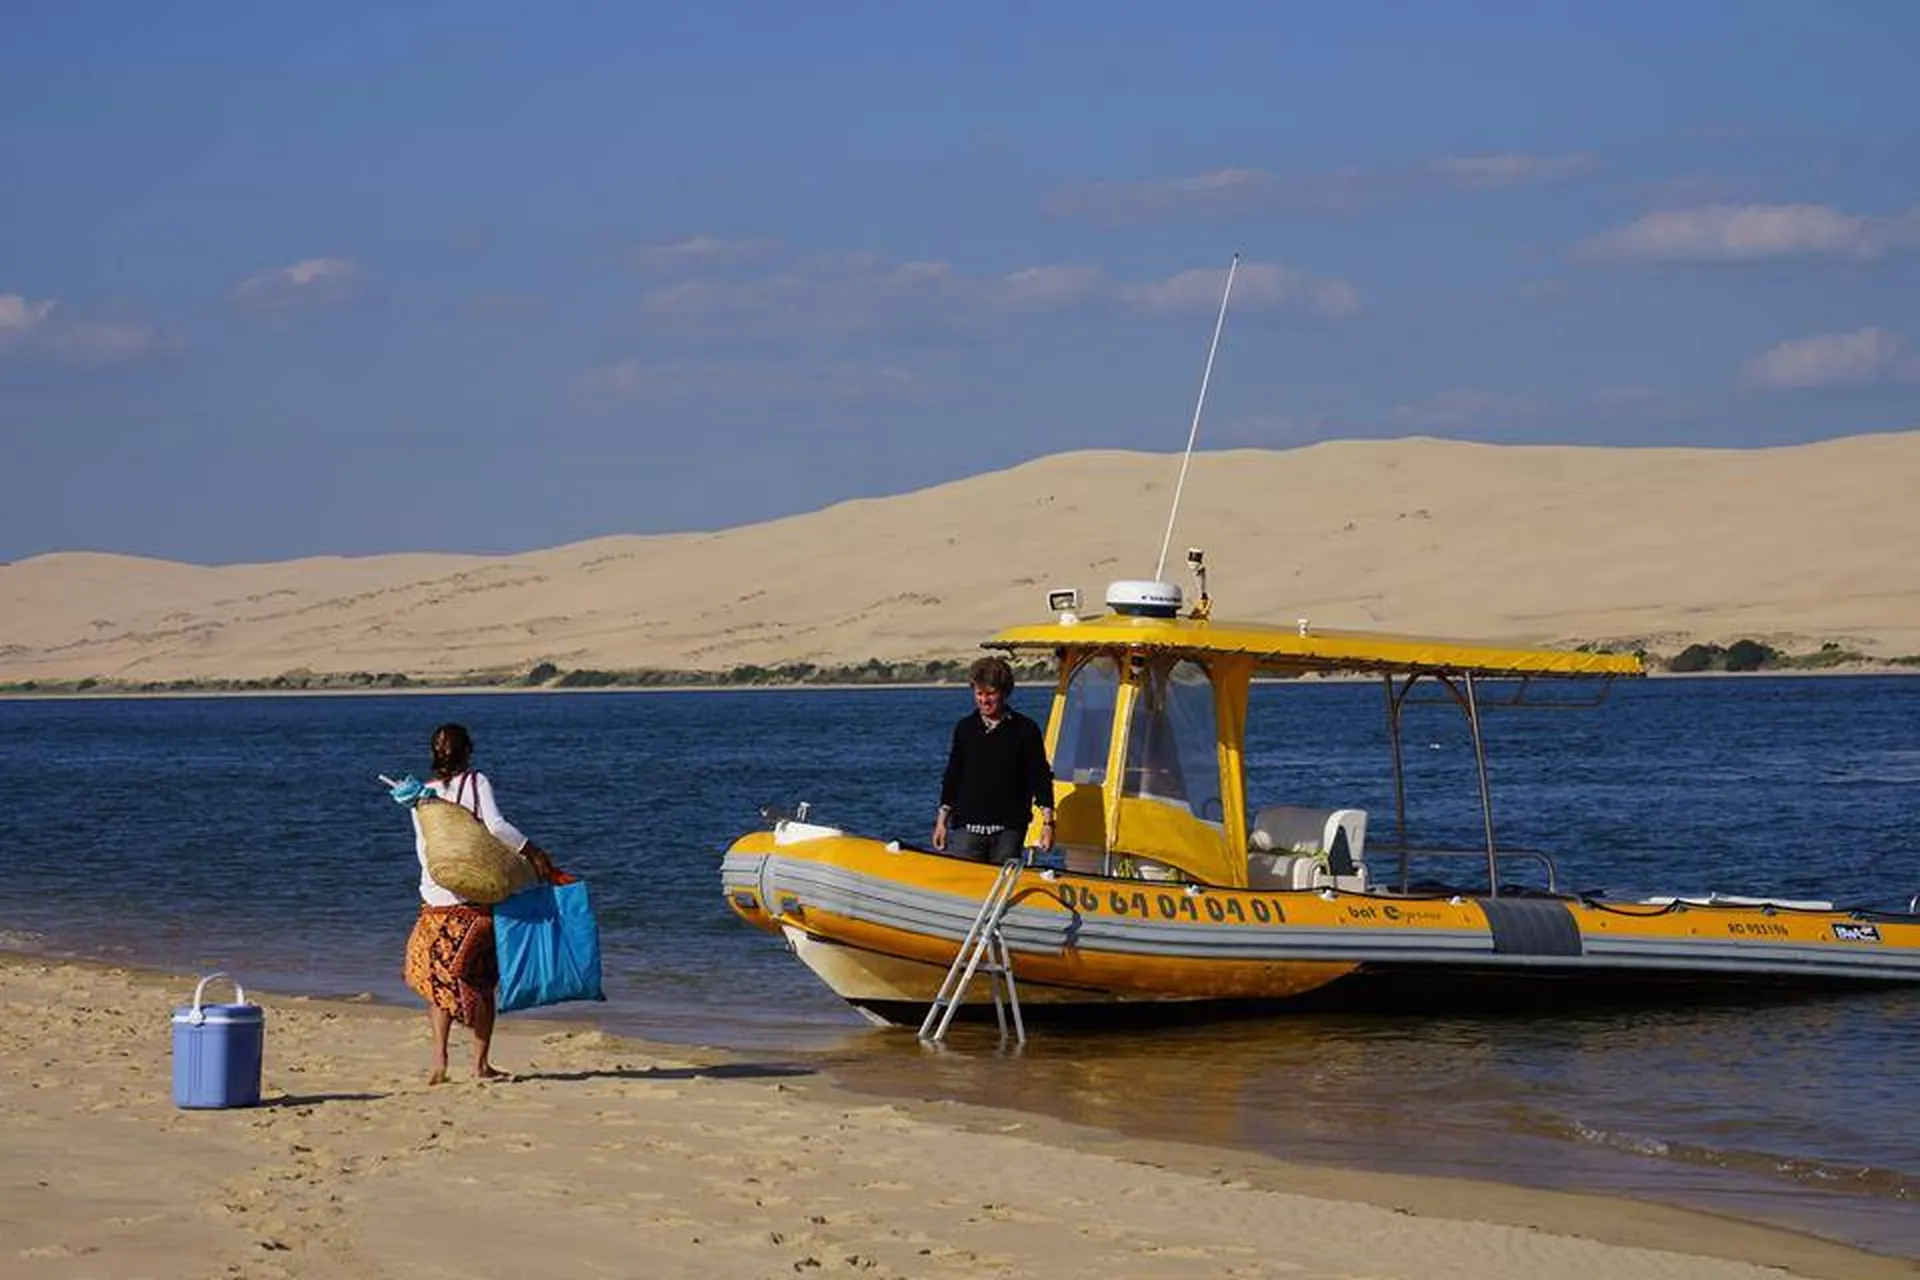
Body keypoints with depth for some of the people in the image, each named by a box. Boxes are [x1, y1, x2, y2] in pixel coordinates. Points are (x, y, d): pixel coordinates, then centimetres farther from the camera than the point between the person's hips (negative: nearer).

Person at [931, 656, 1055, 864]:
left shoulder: (1025, 730, 2)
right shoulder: (965, 728, 11)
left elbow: (1040, 778, 4)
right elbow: (952, 776, 17)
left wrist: (1047, 822, -3)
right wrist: (942, 819, 15)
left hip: (1008, 829, -2)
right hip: (966, 827, 2)